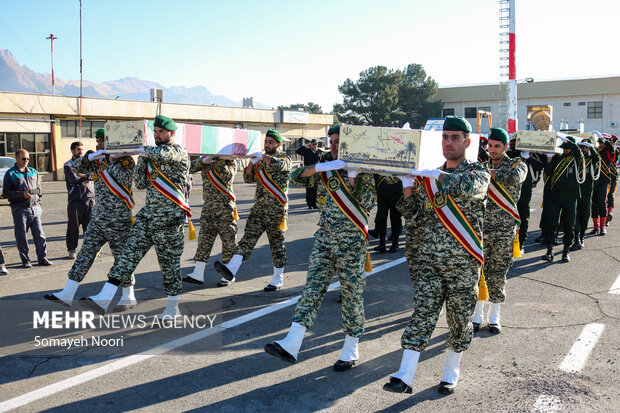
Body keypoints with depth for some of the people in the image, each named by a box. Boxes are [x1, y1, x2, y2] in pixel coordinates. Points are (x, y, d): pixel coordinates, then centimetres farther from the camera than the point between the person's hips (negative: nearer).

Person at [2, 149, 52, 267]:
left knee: (39, 234, 1)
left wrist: (36, 191, 7)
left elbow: (38, 187, 25)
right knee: (21, 236, 1)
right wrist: (22, 194, -14)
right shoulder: (10, 174, 1)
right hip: (20, 209, -4)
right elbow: (6, 192, -4)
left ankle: (42, 258, 7)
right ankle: (25, 260, 10)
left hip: (35, 207, 4)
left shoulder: (33, 171, 15)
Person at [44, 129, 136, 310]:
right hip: (98, 218, 7)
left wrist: (111, 162, -22)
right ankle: (67, 294, 14)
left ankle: (129, 297, 12)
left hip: (119, 220, -7)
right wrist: (89, 157, -9)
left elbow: (126, 179, -24)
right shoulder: (97, 160, 12)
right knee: (86, 252, 8)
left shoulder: (125, 160, -8)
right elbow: (75, 168, 6)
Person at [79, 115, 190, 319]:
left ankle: (173, 308, 18)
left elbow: (161, 153, -27)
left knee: (169, 263, 2)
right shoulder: (151, 157, 16)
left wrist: (143, 149, -8)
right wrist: (141, 159, 3)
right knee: (129, 252, -2)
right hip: (147, 214, 7)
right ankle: (104, 299, -4)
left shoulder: (179, 152, -5)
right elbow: (140, 184, 14)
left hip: (169, 218, -6)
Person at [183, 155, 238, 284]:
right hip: (208, 207, 4)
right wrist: (203, 161, -16)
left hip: (225, 207, -4)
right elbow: (189, 169, -3)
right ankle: (198, 274, 1)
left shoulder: (230, 162, 1)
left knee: (228, 240, 1)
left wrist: (219, 161, -19)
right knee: (204, 239, 0)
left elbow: (227, 176, -18)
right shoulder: (204, 160, 11)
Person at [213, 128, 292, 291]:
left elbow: (277, 164, -27)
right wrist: (252, 162, -3)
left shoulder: (285, 159, -2)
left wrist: (262, 156, -12)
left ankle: (278, 279, 14)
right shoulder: (261, 160, 17)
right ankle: (230, 271, -15)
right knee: (248, 237, -5)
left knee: (277, 244, 3)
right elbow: (248, 178, 13)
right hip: (259, 207, 5)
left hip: (276, 210, -5)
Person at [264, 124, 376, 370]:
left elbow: (366, 204, -15)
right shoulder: (327, 164, 8)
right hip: (324, 238, 4)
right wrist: (318, 168, -18)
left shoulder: (362, 170, -4)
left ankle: (351, 349, 19)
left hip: (351, 242, -4)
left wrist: (353, 177, -22)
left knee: (352, 294, 4)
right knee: (313, 287, -2)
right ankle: (291, 345, -8)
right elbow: (296, 178, -3)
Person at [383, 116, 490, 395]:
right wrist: (407, 183, -5)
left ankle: (451, 373, 26)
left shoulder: (478, 171, -1)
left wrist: (433, 174, -23)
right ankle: (405, 376, -6)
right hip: (430, 260, 3)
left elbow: (469, 188, -27)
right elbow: (411, 212, 11)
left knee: (459, 320, 8)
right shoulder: (430, 175, 11)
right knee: (422, 315, -4)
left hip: (464, 262, -2)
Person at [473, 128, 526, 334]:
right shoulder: (481, 165, 9)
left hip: (504, 230, -1)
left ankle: (494, 317, 20)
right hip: (480, 228, 1)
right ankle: (477, 315, 18)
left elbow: (515, 177, -22)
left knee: (498, 274, 6)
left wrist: (490, 173, -21)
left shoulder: (516, 164, 3)